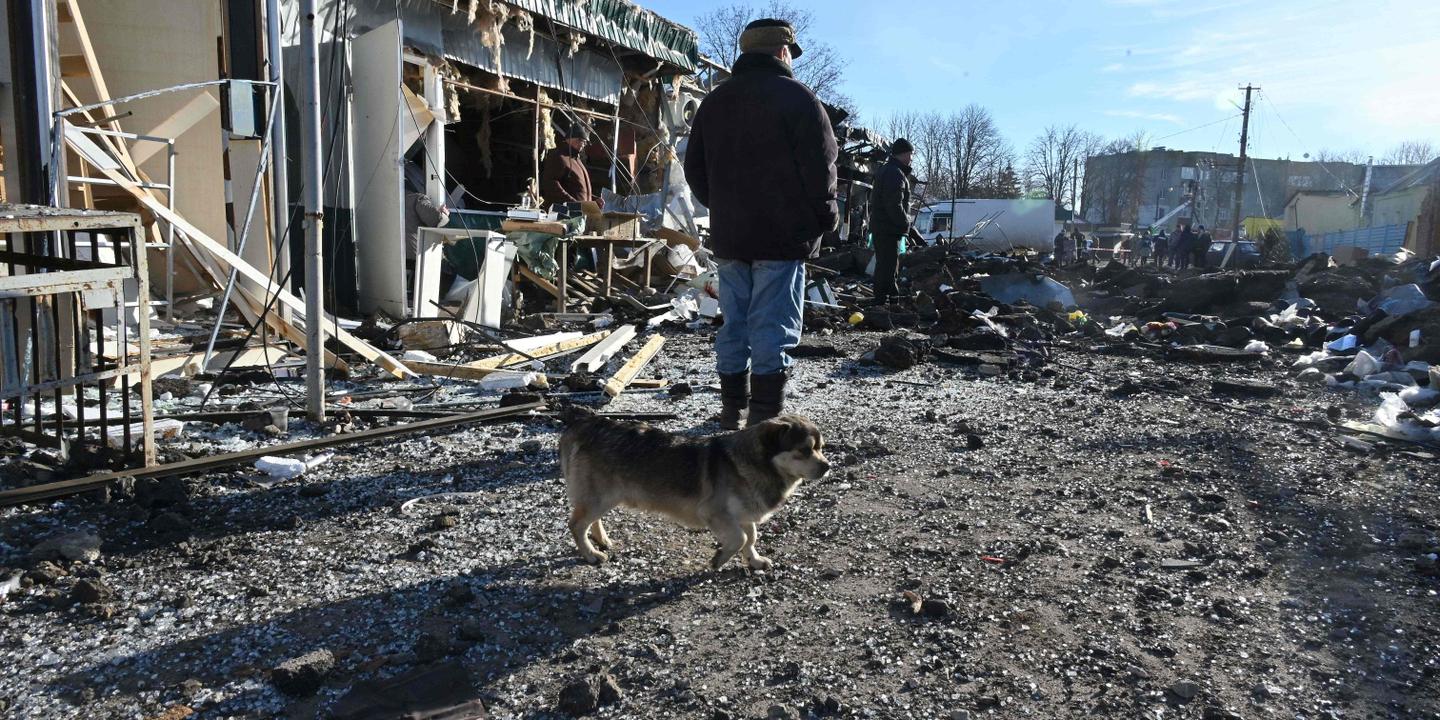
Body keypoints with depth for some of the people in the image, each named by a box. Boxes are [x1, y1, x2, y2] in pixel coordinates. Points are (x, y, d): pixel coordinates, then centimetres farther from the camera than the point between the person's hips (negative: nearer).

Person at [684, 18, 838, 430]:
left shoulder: (713, 101, 14)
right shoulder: (796, 97, -5)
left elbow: (695, 168, 16)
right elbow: (820, 166, -9)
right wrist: (825, 217, 2)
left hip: (728, 235, 6)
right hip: (784, 235, -6)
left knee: (734, 324, 12)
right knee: (773, 326, -4)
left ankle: (732, 411, 19)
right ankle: (766, 419, -3)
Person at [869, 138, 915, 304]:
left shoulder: (887, 170, 17)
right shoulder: (896, 174, -18)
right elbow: (894, 205, -25)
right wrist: (905, 222, -13)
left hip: (881, 226, 11)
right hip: (888, 228, -11)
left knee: (886, 263, 18)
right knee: (887, 265, -7)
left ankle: (893, 296, 30)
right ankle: (882, 301, -5)